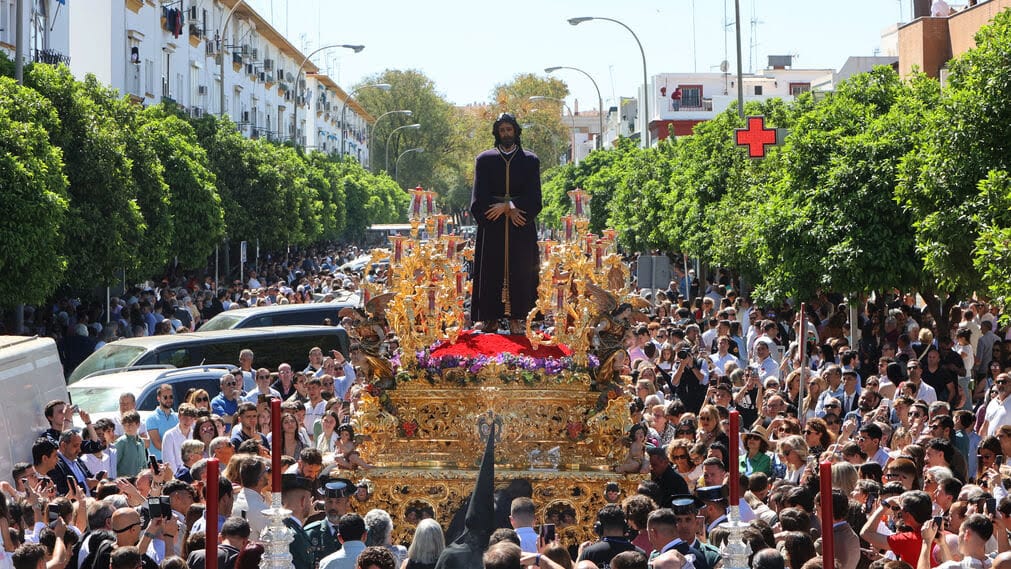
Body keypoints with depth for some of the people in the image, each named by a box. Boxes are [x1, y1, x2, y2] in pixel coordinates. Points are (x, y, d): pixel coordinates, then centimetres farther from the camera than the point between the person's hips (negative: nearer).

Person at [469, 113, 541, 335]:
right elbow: (479, 197, -1)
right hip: (492, 228, 0)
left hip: (521, 229, 0)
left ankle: (516, 318, -2)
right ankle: (490, 317, -1)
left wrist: (506, 205, -13)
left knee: (519, 271, -3)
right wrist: (510, 208, -12)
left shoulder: (530, 161, 9)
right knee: (491, 271, -3)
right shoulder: (485, 160, 8)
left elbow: (533, 197, 0)